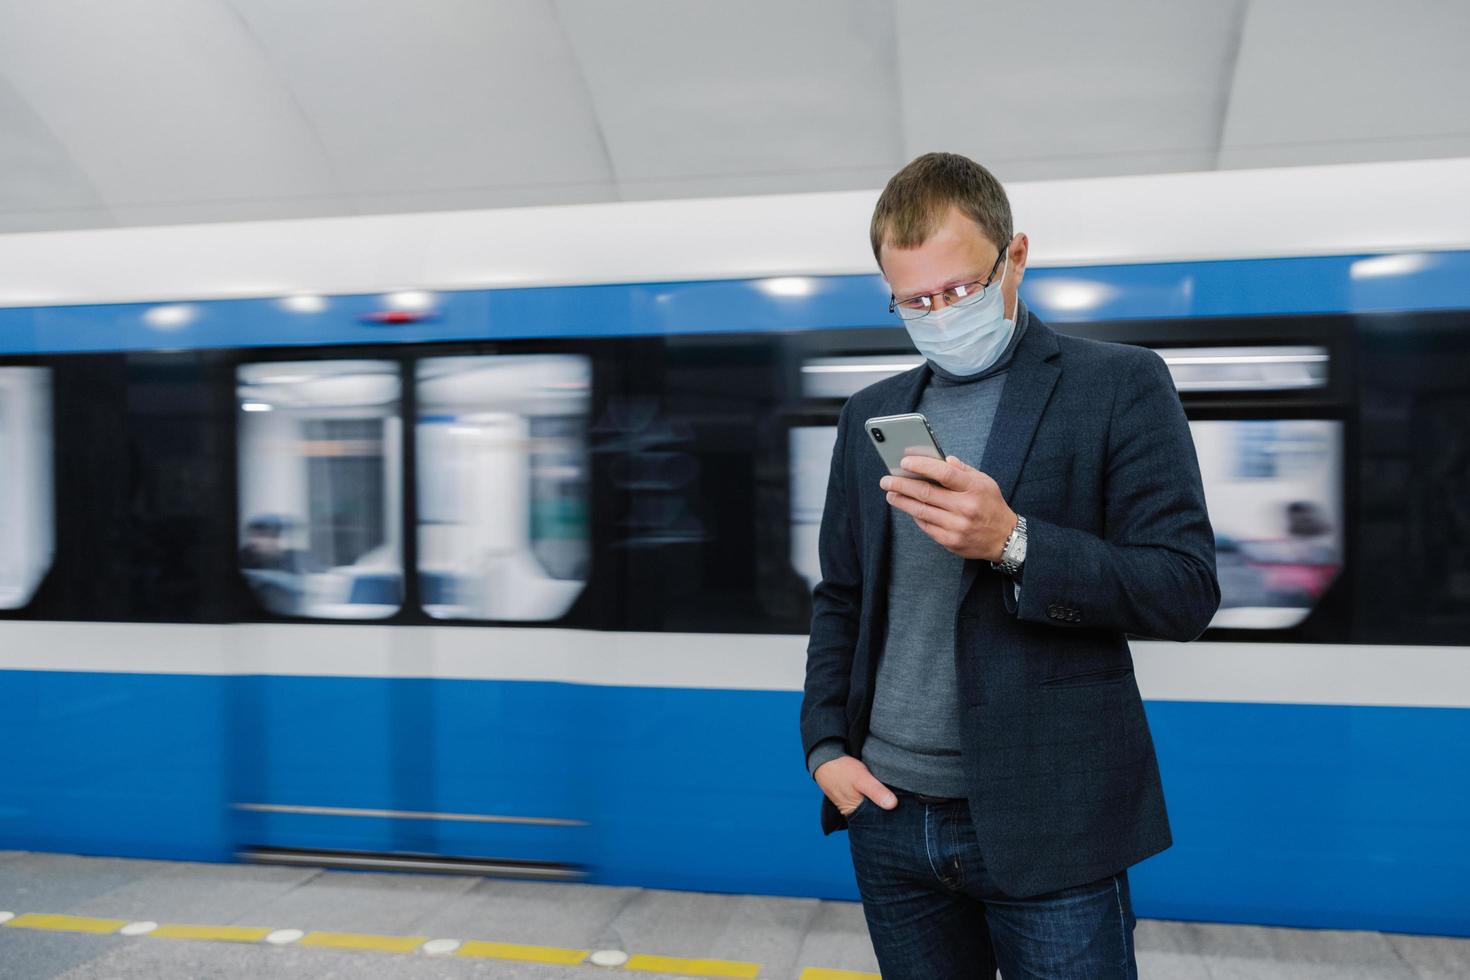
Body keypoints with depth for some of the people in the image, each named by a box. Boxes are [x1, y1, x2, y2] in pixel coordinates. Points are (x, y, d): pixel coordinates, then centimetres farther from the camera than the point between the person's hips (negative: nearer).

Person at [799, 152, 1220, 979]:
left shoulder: (1120, 384, -4)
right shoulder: (871, 413, 10)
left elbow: (1186, 592, -9)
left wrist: (1014, 542, -22)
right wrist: (825, 745, 3)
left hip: (1049, 823, -4)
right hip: (890, 813, 5)